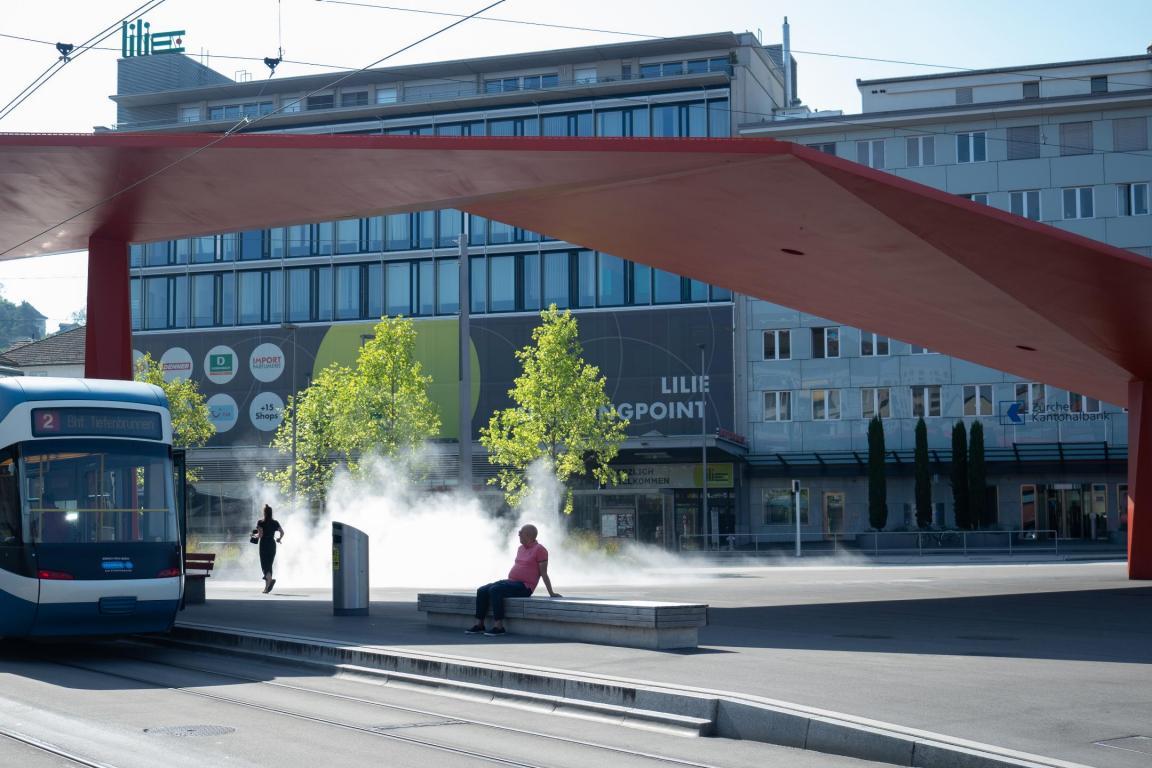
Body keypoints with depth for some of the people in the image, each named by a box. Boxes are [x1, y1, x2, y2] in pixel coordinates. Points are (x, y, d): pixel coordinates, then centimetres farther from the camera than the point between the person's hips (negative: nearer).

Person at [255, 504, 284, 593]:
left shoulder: (261, 523, -8)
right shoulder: (275, 522, 6)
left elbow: (260, 535, -15)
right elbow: (282, 532, 4)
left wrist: (255, 535, 6)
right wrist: (279, 539, 21)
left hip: (264, 545, -5)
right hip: (272, 545, 5)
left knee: (264, 565, -4)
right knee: (269, 565, 12)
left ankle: (270, 579, -33)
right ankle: (267, 587, 12)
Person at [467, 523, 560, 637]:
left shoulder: (539, 549, -6)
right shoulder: (521, 548, 20)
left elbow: (544, 573, -8)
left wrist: (551, 593, -10)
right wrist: (506, 581, 24)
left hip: (523, 587, -9)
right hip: (511, 581, 9)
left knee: (495, 590, -30)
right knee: (482, 591, -6)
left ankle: (498, 627, -29)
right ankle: (479, 625, -7)